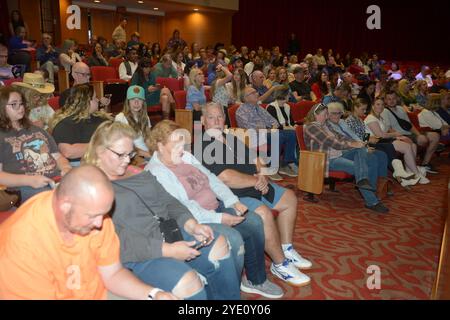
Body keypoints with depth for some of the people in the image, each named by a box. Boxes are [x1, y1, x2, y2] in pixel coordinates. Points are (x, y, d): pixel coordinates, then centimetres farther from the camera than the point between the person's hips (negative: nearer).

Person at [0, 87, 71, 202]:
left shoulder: (37, 130, 27)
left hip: (58, 179, 6)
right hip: (25, 188, -6)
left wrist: (66, 168, 2)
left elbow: (57, 156, 25)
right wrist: (29, 180, -18)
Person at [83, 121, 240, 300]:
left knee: (220, 244, 3)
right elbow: (118, 239, -19)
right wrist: (167, 250, -23)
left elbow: (167, 201, 13)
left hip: (168, 232, 8)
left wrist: (191, 225, -6)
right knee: (186, 281, -29)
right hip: (137, 254, -8)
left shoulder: (138, 173, 15)